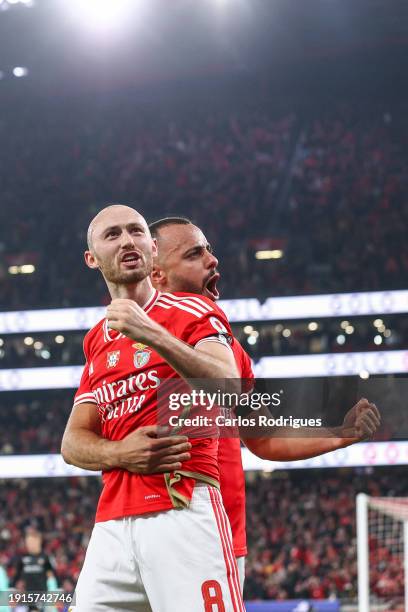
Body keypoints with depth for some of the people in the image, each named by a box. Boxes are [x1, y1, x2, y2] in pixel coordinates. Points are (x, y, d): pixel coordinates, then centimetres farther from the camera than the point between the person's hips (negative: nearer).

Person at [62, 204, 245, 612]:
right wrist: (121, 453, -3)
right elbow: (72, 443, 18)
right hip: (111, 526, 5)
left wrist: (153, 336, -24)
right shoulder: (95, 341, 21)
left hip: (184, 513, -5)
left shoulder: (192, 312, 4)